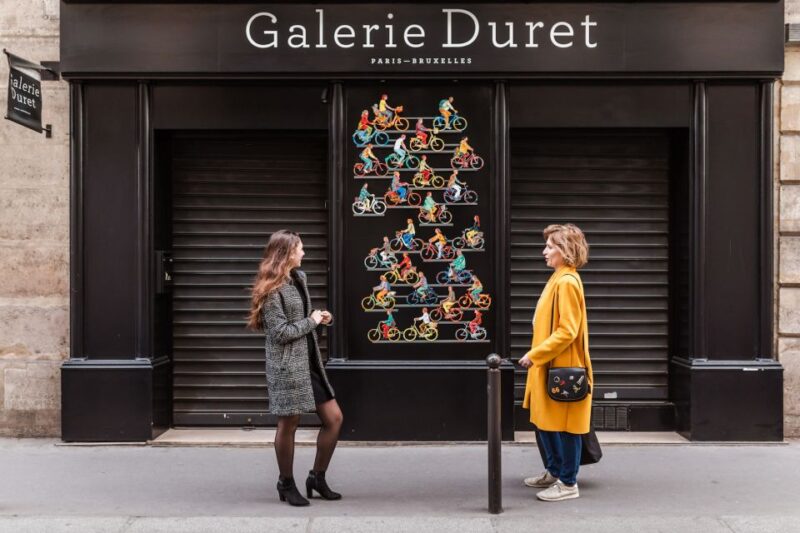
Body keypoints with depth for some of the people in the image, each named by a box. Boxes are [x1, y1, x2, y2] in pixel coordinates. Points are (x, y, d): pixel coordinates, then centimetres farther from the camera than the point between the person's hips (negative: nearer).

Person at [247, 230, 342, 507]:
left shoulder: (299, 278, 11)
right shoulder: (272, 289, -14)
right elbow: (281, 333, -19)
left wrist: (320, 317, 6)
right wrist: (312, 321, -10)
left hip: (309, 361, 8)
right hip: (287, 366, -8)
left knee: (334, 418, 7)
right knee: (288, 425, 3)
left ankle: (317, 477, 22)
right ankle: (286, 484, 22)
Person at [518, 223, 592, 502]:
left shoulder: (567, 282, -18)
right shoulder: (558, 278, 11)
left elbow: (567, 332, -23)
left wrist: (535, 354, -20)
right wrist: (537, 355, 15)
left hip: (563, 369, -10)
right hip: (549, 366, 10)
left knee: (564, 427, 1)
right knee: (544, 422, 19)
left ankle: (568, 484, 13)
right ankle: (554, 472, 33)